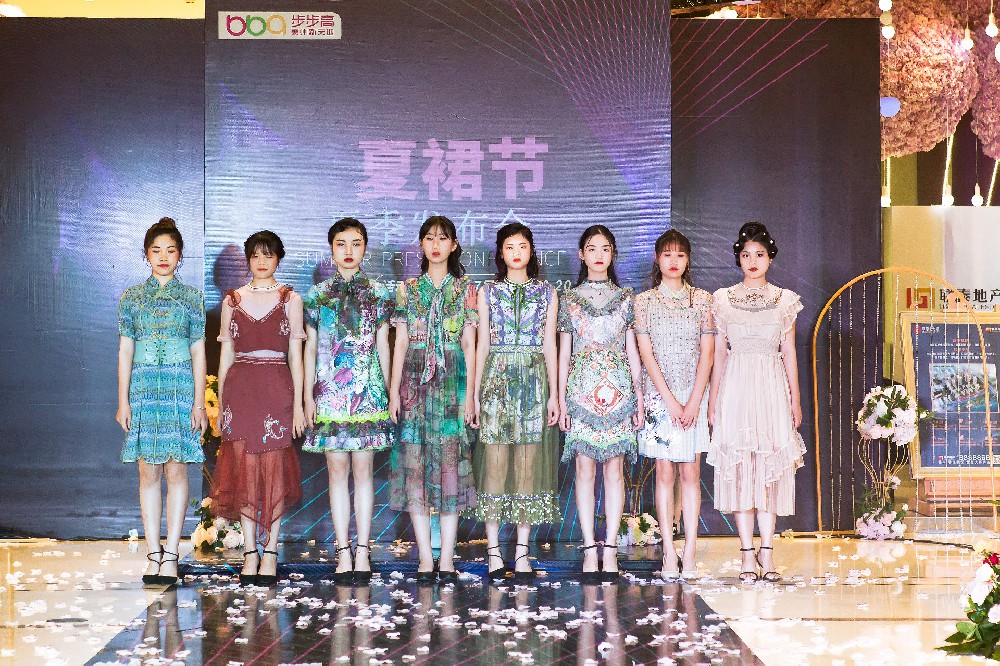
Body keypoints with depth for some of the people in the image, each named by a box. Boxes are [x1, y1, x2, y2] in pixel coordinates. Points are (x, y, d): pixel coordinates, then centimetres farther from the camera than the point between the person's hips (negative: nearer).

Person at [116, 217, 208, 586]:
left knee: (176, 471, -3)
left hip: (180, 388, -1)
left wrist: (199, 401, -1)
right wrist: (123, 400, 3)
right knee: (148, 472, 2)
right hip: (144, 389, 1)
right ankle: (153, 554, 8)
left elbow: (198, 352, 5)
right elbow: (125, 351, 9)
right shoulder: (131, 297, 9)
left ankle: (170, 555, 1)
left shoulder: (191, 297, 6)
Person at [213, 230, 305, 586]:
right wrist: (220, 404, 7)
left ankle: (270, 553, 5)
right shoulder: (232, 300, 11)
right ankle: (250, 552, 7)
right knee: (244, 468, 0)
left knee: (275, 468, -2)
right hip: (240, 389, 2)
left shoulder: (289, 299, 6)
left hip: (277, 389, -1)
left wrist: (298, 403, -3)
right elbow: (225, 354, 11)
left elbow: (295, 354, 4)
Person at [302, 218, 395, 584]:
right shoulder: (317, 295, 8)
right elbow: (310, 348, 8)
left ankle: (363, 551, 4)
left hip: (367, 389, -1)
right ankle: (344, 551, 6)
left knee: (363, 468, 0)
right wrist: (308, 395, 3)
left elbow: (382, 346, 9)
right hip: (330, 389, 1)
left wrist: (388, 391, 5)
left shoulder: (378, 294, 7)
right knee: (337, 468, 2)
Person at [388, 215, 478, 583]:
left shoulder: (466, 289, 7)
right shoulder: (408, 289, 10)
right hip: (415, 380, 1)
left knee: (451, 461, -4)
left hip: (452, 380, -1)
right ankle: (426, 557, 2)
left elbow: (469, 344, 4)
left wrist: (470, 392, -3)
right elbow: (400, 343, 8)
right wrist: (394, 390, 0)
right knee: (415, 461, -3)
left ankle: (447, 558, 1)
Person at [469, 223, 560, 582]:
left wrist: (554, 394, 2)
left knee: (529, 464, 0)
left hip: (534, 381, 1)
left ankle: (522, 552, 6)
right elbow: (482, 344, 7)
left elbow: (549, 345, 8)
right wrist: (475, 393, 1)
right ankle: (494, 552, 1)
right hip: (496, 379, 0)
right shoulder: (488, 292, 8)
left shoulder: (546, 293, 9)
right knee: (494, 461, -4)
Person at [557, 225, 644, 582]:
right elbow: (564, 353, 7)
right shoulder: (570, 299, 7)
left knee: (614, 467, -1)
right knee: (585, 468, -2)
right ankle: (590, 549, 2)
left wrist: (639, 396, 4)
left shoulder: (625, 298, 10)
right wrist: (561, 398, 1)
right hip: (582, 389, -1)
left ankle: (610, 547, 3)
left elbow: (632, 351, 10)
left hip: (618, 388, 1)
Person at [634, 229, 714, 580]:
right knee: (665, 472, 0)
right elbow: (646, 353, -3)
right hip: (659, 395, -1)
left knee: (690, 472, 1)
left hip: (694, 394, 1)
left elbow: (707, 353, 1)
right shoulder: (643, 301, 3)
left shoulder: (703, 299, 6)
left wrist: (693, 402, -9)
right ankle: (669, 555, 2)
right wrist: (671, 400, -11)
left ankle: (689, 552, 3)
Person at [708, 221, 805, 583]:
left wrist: (795, 400, 7)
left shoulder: (785, 300, 7)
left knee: (771, 467, 0)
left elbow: (789, 353, 9)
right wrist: (713, 400, 4)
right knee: (739, 467, -2)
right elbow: (719, 353, 7)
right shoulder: (723, 299, 5)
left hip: (773, 388, 1)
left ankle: (766, 551, 7)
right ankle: (748, 553, 2)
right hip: (736, 387, 0)